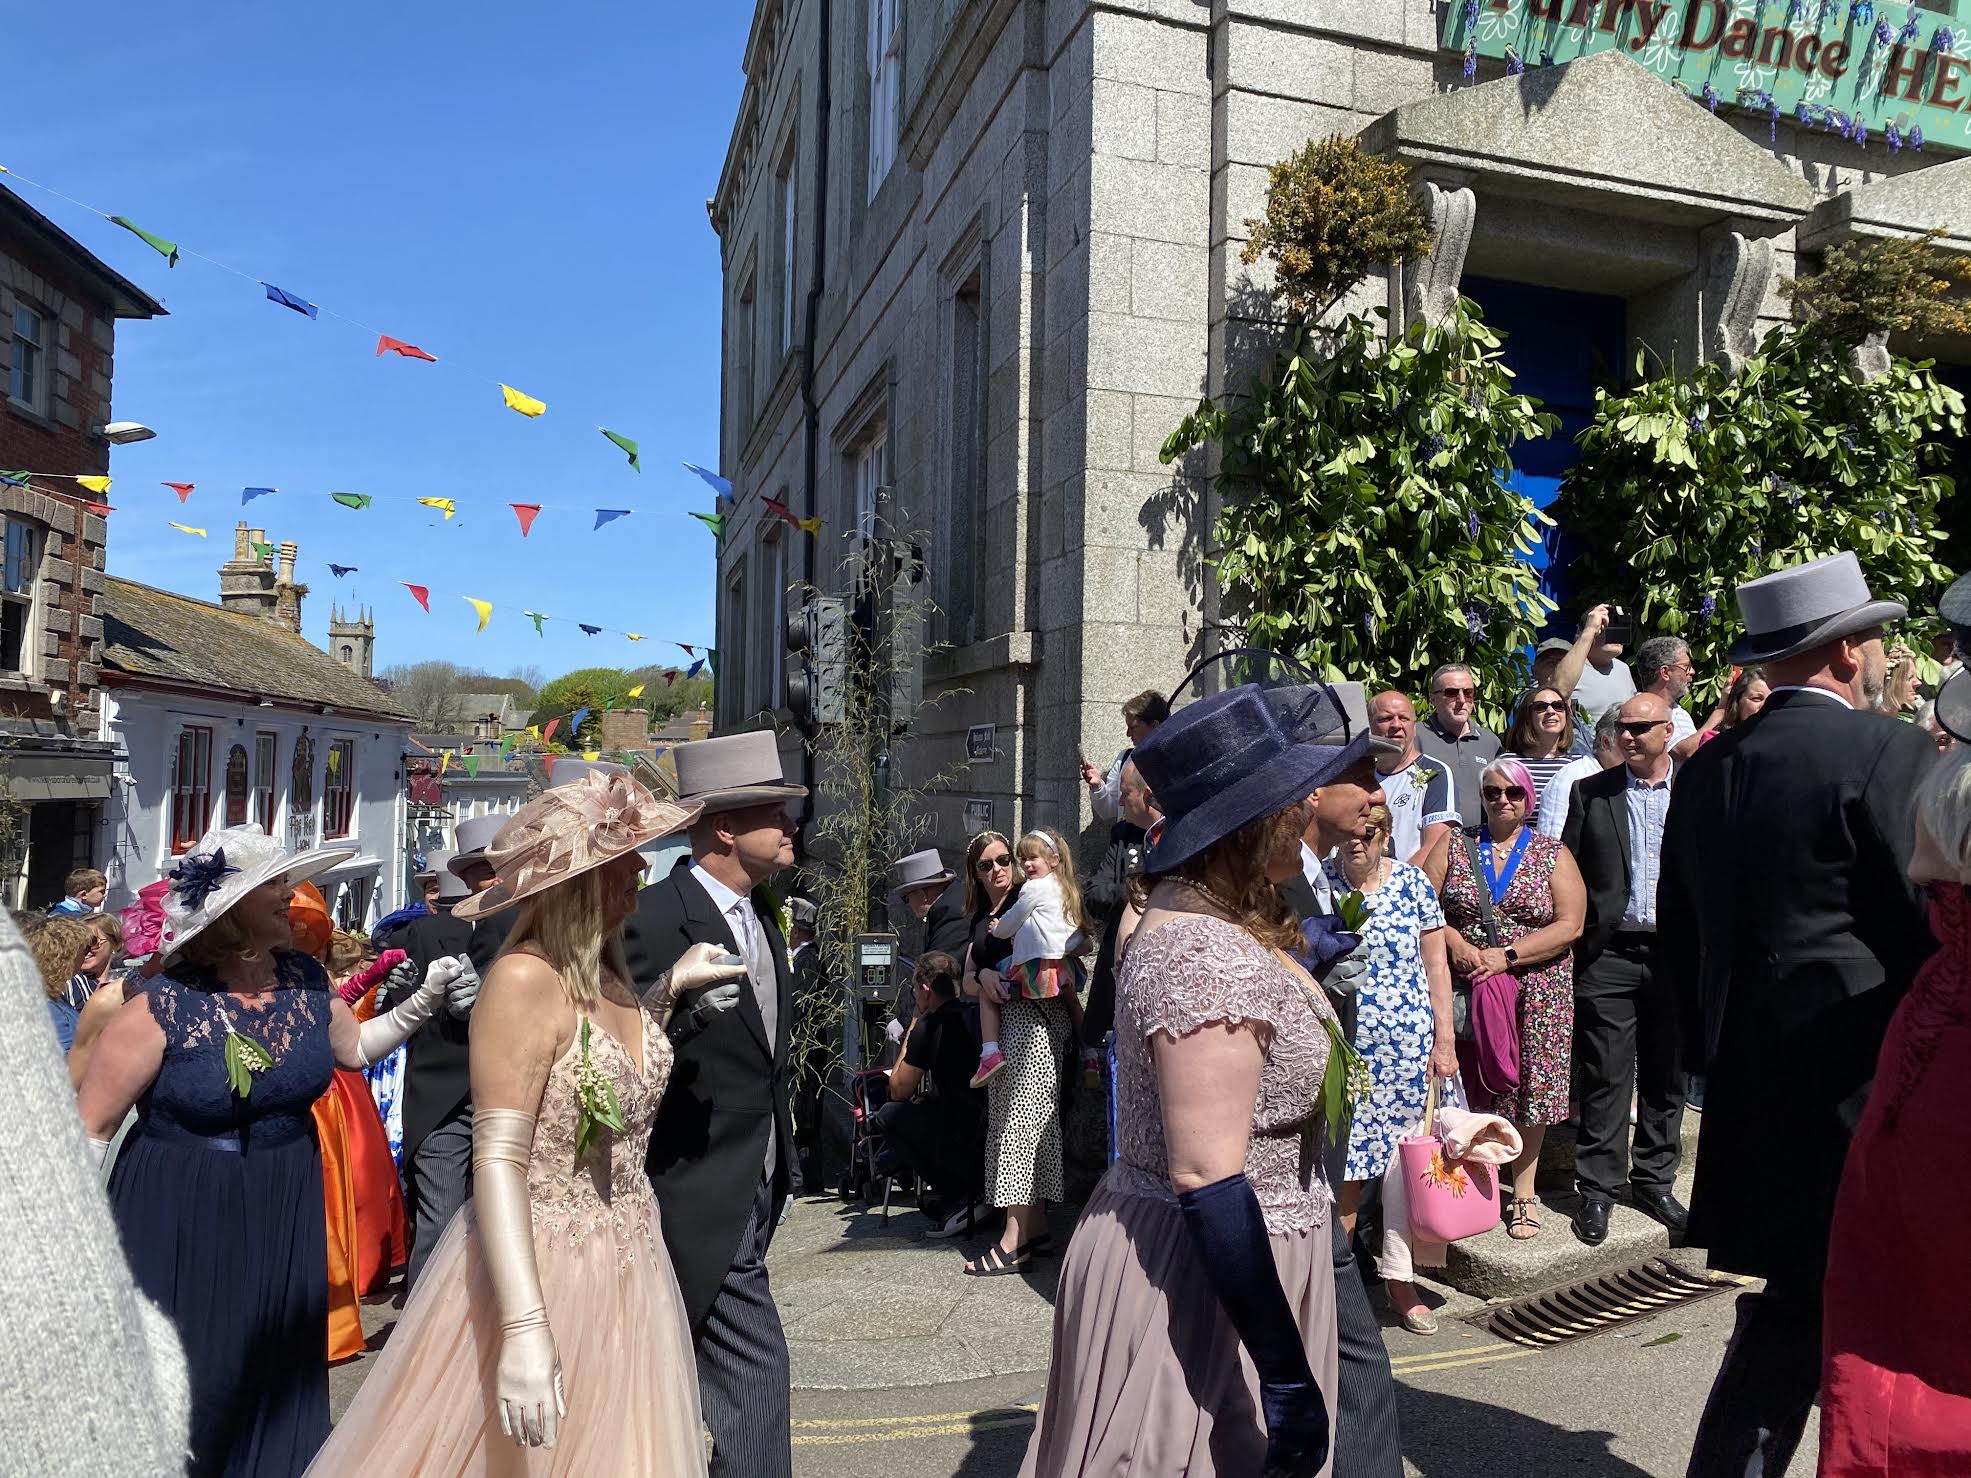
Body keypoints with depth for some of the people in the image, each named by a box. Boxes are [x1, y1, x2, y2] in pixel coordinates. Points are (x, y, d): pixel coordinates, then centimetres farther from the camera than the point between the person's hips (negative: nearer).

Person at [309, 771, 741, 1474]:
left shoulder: (608, 974, 4)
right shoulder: (524, 978, -19)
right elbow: (496, 1162, -22)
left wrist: (670, 989, 7)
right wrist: (524, 1330, -28)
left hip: (626, 1270, 8)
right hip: (541, 1273, -8)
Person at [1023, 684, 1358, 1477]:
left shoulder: (1200, 921, 4)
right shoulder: (1210, 958, -27)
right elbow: (1207, 1182, -28)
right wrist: (1287, 1374, -24)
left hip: (1219, 1255, 10)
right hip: (1199, 1274, -10)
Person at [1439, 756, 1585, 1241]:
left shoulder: (1553, 854, 4)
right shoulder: (1455, 847, 6)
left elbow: (1569, 925, -5)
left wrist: (1507, 956, -14)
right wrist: (1456, 944, -15)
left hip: (1537, 991, 0)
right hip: (1467, 987, 1)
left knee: (1529, 1087, 3)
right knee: (1470, 1090, 1)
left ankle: (1523, 1192, 17)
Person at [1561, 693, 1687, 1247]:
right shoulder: (1590, 793, 3)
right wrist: (1574, 943, -3)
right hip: (1609, 956, -1)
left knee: (1667, 1078, 12)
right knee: (1605, 1078, 2)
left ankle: (1654, 1181, 27)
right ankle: (1599, 1190, 13)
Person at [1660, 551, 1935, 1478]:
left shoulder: (1709, 768, 9)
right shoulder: (1891, 753, -10)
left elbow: (1679, 932, 13)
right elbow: (1932, 927, -12)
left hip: (1752, 1083, 7)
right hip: (1858, 1086, -6)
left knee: (1788, 1316, 15)